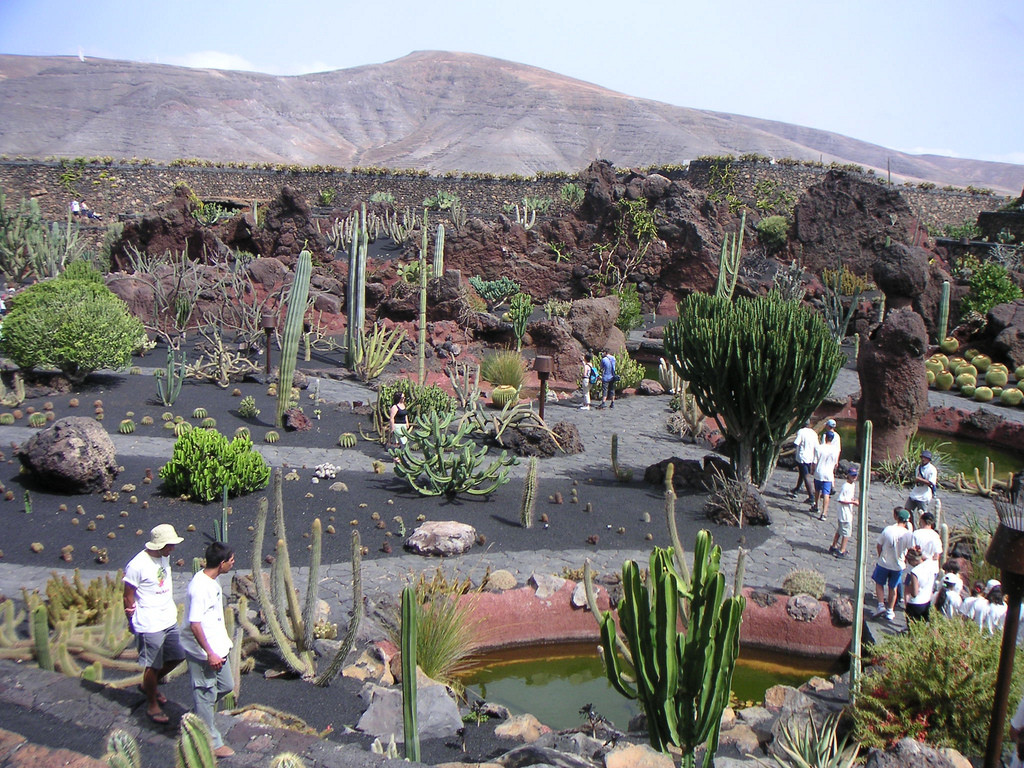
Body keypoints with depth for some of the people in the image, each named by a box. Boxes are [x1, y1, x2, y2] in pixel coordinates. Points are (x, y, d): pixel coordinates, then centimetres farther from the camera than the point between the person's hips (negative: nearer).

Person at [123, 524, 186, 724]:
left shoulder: (164, 558, 2)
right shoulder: (137, 565, -22)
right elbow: (128, 595, -13)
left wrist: (171, 607, 11)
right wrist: (132, 619, -6)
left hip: (170, 620, 8)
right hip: (150, 625, -8)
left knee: (177, 657, 18)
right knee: (153, 666, 5)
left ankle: (151, 684, 42)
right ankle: (152, 705, 24)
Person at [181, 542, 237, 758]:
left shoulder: (211, 581, 3)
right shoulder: (199, 587, -27)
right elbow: (194, 624, -27)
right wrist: (209, 654, -23)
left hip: (217, 648, 9)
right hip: (202, 653, -9)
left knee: (226, 686, 20)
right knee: (206, 696, 6)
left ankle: (200, 716, 39)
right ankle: (212, 743, 19)